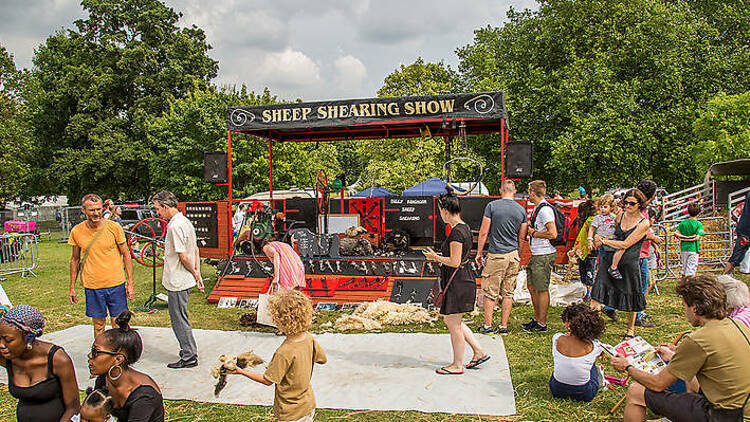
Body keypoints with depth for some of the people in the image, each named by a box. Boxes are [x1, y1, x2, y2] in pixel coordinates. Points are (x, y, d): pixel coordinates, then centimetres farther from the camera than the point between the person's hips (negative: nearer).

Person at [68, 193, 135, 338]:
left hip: (116, 285, -1)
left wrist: (130, 283, -3)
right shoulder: (77, 231, -2)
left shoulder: (114, 227, -7)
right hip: (92, 288, 1)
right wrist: (72, 287, 10)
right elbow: (75, 259, 10)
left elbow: (126, 255, 0)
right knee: (98, 325, 11)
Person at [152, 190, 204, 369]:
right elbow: (195, 250, 14)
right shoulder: (185, 221, 11)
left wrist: (194, 273, -7)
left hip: (177, 282, -10)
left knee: (179, 320, 1)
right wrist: (197, 274, 12)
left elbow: (182, 256, -21)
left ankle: (189, 357, 9)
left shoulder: (175, 226, -20)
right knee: (180, 318, 20)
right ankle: (188, 350, 30)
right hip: (186, 280, 10)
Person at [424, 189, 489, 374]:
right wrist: (440, 257, 17)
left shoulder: (456, 232, -20)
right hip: (463, 279, 10)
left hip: (458, 282, -10)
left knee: (454, 324, 4)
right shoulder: (464, 228, 10)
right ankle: (479, 352, 26)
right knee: (451, 320, 20)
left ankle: (457, 365, 18)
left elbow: (455, 262, -22)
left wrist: (435, 257, -9)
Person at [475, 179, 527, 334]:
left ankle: (488, 326, 9)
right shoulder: (521, 210, 4)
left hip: (496, 256, -4)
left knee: (490, 292, 5)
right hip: (513, 256, 4)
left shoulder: (492, 206, -7)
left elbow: (484, 232, -7)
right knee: (508, 293, 10)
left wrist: (479, 252, 3)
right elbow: (521, 237, 10)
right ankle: (503, 326, 15)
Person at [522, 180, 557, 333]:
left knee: (542, 289, -1)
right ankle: (537, 318, 29)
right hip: (536, 254, 10)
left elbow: (552, 234, -24)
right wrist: (529, 226, 10)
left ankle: (542, 323, 10)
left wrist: (534, 233, -13)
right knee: (532, 286, 16)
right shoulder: (536, 208, 14)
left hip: (544, 256, -10)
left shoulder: (544, 209, -18)